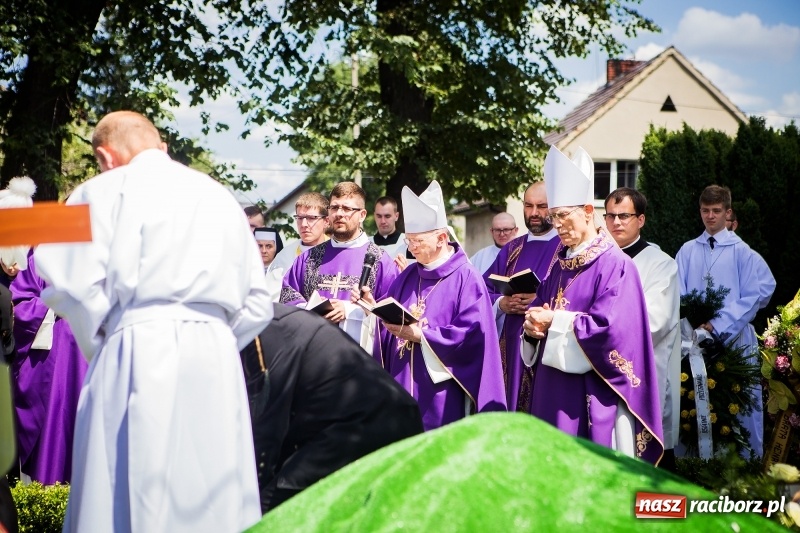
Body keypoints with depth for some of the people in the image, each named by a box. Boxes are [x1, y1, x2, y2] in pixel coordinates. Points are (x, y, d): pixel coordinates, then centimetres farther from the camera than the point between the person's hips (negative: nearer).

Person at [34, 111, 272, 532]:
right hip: (216, 356, 5)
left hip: (140, 355, -4)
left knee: (133, 494, -1)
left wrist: (98, 346, 7)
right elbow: (256, 305, 16)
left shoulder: (104, 190, 4)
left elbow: (74, 285, -8)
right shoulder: (221, 197, 19)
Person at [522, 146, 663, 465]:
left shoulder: (615, 265, -10)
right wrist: (533, 326, -6)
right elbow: (539, 311, 17)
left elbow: (610, 327, -20)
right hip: (552, 390, 7)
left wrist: (554, 322, -15)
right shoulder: (560, 264, 14)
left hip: (590, 396, -7)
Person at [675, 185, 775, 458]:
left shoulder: (741, 251, -2)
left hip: (734, 340, -3)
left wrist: (718, 325, -13)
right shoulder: (688, 251, 8)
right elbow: (678, 294, 7)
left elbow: (757, 293, -7)